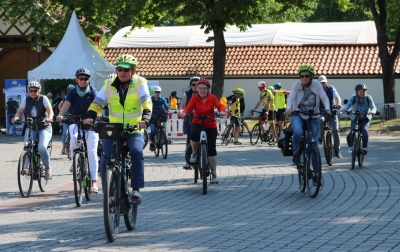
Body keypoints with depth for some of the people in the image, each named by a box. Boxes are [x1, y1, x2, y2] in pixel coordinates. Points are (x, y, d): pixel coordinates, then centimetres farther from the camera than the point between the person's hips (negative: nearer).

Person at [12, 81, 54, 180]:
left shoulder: (43, 99, -8)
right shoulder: (25, 99, -1)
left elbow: (50, 111, -17)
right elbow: (19, 112, -5)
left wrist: (49, 118, -39)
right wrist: (16, 117, -28)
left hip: (44, 128, -3)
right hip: (31, 128, 3)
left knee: (42, 148, -25)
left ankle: (47, 167, -2)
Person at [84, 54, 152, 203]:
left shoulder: (139, 83, -3)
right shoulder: (110, 84, 3)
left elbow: (146, 102, -17)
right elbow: (98, 102, -2)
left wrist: (145, 118, -36)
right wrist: (90, 117, -21)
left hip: (134, 130, -2)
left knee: (136, 152, -30)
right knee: (106, 156, -19)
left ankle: (136, 189, -23)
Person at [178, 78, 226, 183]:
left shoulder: (212, 98, -5)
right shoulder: (194, 98, -7)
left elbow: (220, 106, -18)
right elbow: (188, 108, -20)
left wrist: (222, 111, -42)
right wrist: (183, 112, -43)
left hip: (210, 125, 1)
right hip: (197, 123, -1)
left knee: (211, 149, -3)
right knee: (194, 134, -36)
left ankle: (214, 173, 8)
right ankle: (194, 153, -4)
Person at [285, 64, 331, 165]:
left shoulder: (316, 85, -7)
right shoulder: (297, 85, -8)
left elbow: (324, 98, -13)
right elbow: (291, 97, -19)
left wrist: (327, 109, -32)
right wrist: (288, 108, -39)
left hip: (313, 116, 1)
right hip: (298, 114, -1)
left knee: (314, 142, -4)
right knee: (297, 131, -32)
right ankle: (295, 151, -7)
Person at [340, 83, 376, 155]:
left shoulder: (368, 98, -6)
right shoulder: (353, 98, -7)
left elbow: (373, 107, -15)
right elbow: (348, 105, -19)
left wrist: (373, 111, -39)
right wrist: (344, 109, -42)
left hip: (365, 119, -1)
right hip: (355, 119, 1)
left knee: (364, 130, -28)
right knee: (352, 132, -19)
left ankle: (365, 147, -21)